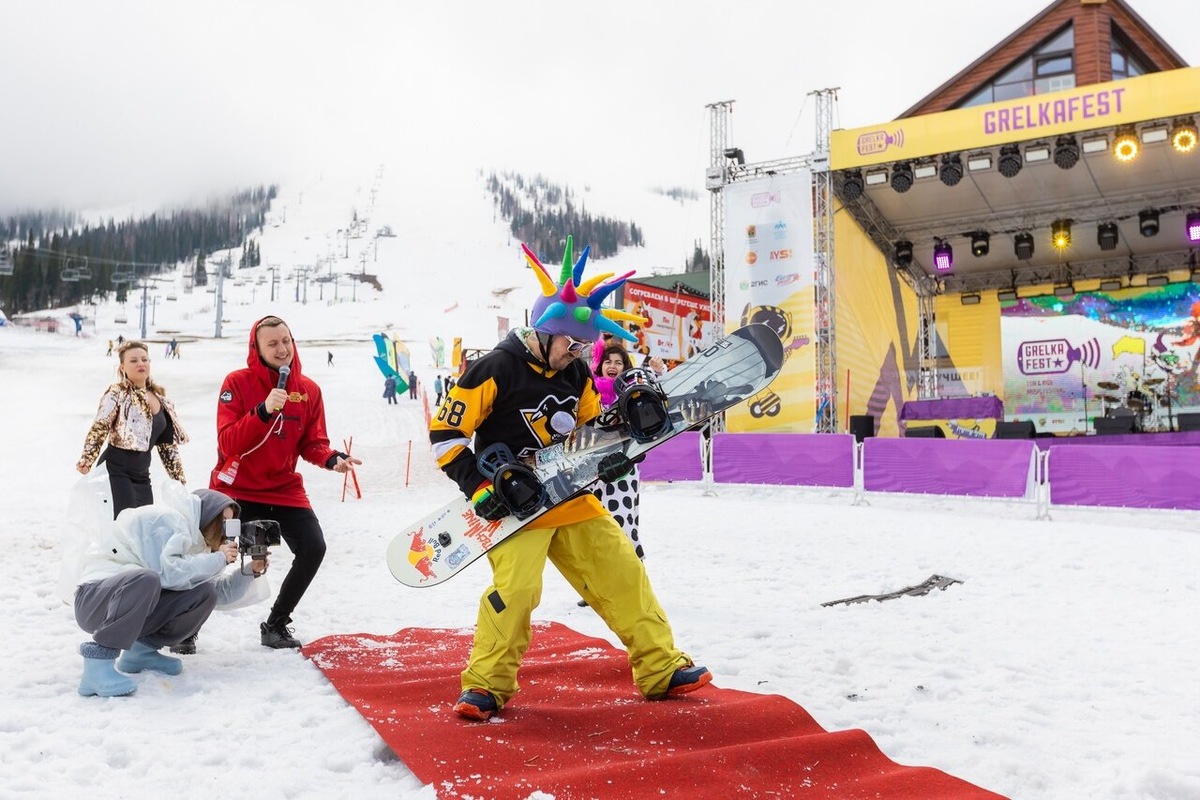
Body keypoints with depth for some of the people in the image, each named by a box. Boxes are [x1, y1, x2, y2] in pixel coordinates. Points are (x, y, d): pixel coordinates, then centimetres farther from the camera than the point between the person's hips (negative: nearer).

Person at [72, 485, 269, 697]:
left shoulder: (194, 540, 14)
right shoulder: (167, 519, -13)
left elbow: (221, 592, 11)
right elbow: (167, 571, -27)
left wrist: (250, 571, -4)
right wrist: (218, 559, -18)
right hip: (95, 597, -8)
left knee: (205, 594, -8)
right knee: (146, 579, -38)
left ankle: (142, 648, 3)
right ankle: (99, 659, -29)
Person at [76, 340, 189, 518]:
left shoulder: (160, 399, 13)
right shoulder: (117, 393, -6)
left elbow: (167, 443, 17)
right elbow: (99, 428, -13)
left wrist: (179, 478, 16)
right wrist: (87, 459, -26)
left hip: (141, 475, 7)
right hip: (116, 471, -7)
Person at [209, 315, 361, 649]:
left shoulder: (309, 390, -1)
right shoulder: (238, 382, -11)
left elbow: (312, 443, 3)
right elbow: (227, 443, -19)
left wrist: (332, 458, -19)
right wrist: (263, 411, -32)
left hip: (284, 490, 3)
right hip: (235, 489, -3)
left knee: (314, 549, -11)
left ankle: (276, 624, 12)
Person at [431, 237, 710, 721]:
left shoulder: (577, 374, 4)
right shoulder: (496, 370, -15)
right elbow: (445, 432, -13)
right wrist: (479, 487, -21)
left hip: (570, 498, 6)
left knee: (622, 571, 4)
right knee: (517, 587, -22)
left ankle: (660, 669, 16)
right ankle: (486, 685, -1)